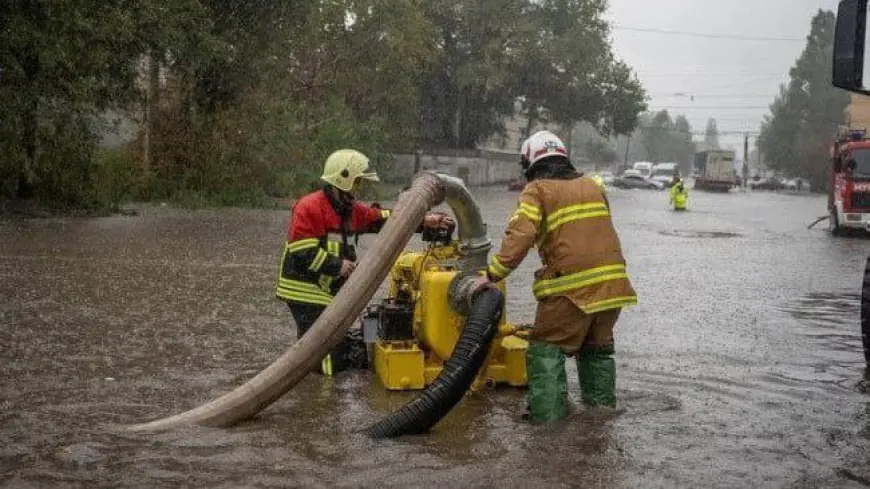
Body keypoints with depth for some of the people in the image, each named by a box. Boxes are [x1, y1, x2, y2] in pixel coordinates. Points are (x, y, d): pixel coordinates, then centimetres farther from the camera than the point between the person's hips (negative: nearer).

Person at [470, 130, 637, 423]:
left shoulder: (537, 191, -1)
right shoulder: (593, 187, 17)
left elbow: (519, 237, -14)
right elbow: (600, 233, 18)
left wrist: (493, 275, -11)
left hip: (572, 288, -6)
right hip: (612, 283, 6)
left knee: (547, 349, 5)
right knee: (597, 346, 25)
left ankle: (548, 414, -1)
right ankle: (603, 405, 30)